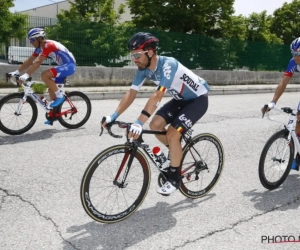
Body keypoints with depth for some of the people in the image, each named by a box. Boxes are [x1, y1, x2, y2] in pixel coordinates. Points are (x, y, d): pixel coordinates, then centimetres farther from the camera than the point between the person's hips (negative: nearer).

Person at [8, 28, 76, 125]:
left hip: (69, 65, -10)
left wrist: (26, 75, -33)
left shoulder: (48, 45, -21)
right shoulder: (40, 48, 8)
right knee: (51, 88, 9)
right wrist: (17, 72, 3)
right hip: (64, 66, 10)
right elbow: (29, 61, 9)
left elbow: (37, 62, -29)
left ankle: (60, 96, -12)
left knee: (44, 75, -24)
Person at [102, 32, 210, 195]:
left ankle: (174, 178, -2)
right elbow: (131, 93, -11)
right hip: (181, 99, 7)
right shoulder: (143, 69, -11)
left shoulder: (168, 65, -33)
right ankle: (176, 152, 18)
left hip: (198, 99, -7)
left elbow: (157, 97, -42)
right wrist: (113, 116, -19)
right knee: (155, 125, -9)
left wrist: (139, 123, -49)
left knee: (172, 134, -19)